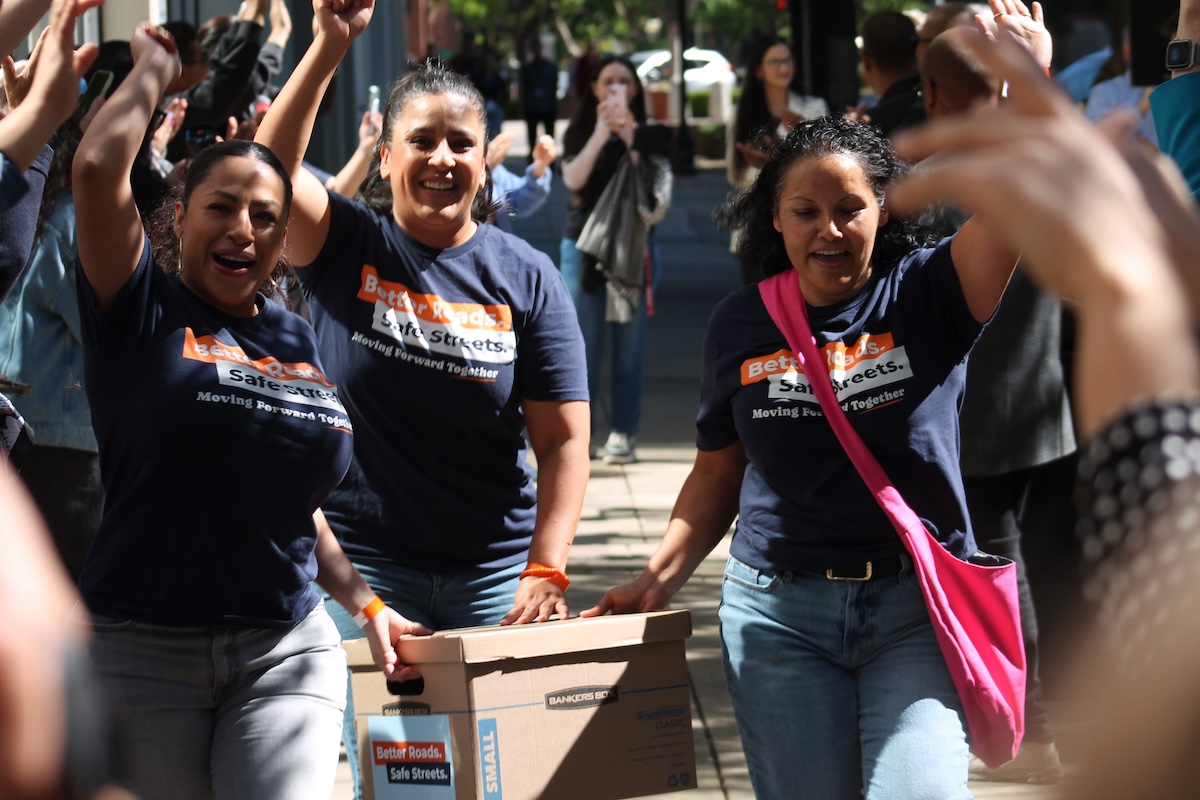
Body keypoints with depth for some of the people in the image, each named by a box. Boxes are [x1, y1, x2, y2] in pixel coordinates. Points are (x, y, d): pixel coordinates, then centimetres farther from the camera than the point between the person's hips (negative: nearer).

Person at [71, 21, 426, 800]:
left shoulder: (297, 341, 16)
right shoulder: (142, 312, 0)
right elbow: (97, 167, -15)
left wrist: (362, 599, 14)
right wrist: (154, 68, 1)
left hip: (288, 651, 4)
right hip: (142, 648, -3)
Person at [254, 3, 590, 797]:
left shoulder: (525, 277, 2)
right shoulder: (349, 247, 0)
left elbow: (564, 439, -2)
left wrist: (546, 570, -14)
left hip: (493, 572, 1)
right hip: (361, 563, -1)